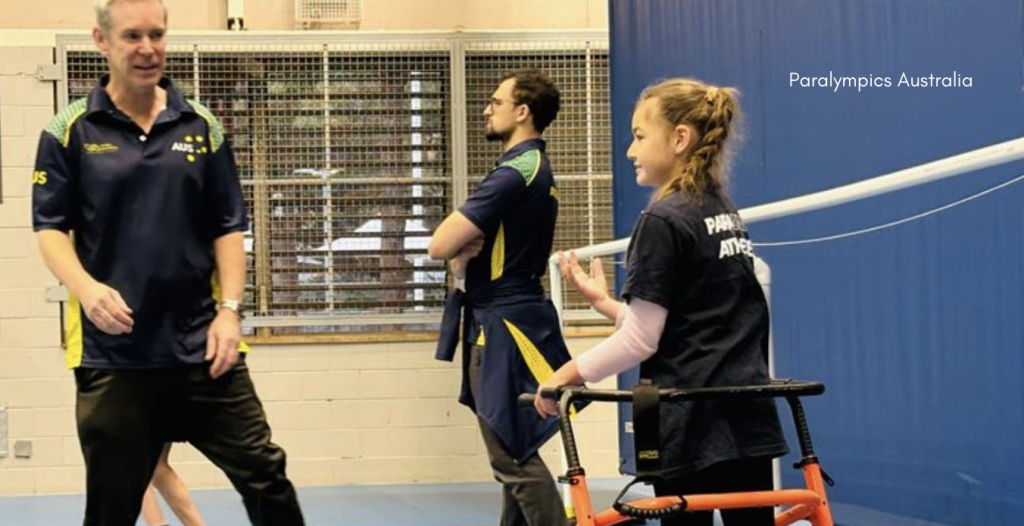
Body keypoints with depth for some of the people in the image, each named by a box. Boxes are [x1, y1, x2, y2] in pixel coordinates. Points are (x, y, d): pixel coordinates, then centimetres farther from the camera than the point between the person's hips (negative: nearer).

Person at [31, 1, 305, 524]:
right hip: (111, 351, -2)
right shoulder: (70, 131, 2)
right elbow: (50, 227, -1)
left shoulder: (202, 127, 9)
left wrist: (229, 309, -3)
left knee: (263, 472, 1)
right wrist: (87, 288, -20)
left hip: (203, 344, 2)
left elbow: (228, 227, 10)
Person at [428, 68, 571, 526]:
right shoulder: (535, 168, 14)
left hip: (502, 330, -11)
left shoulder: (515, 174, -18)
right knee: (512, 456, 17)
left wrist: (458, 246, 0)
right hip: (508, 321, 11)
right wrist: (464, 252, -5)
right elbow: (456, 245, 17)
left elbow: (441, 245, -21)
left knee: (515, 458, -10)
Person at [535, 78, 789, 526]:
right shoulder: (727, 217, 14)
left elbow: (641, 340, -12)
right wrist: (603, 301, 15)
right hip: (747, 415, 8)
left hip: (691, 422, -8)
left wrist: (571, 372, 0)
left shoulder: (663, 221, -12)